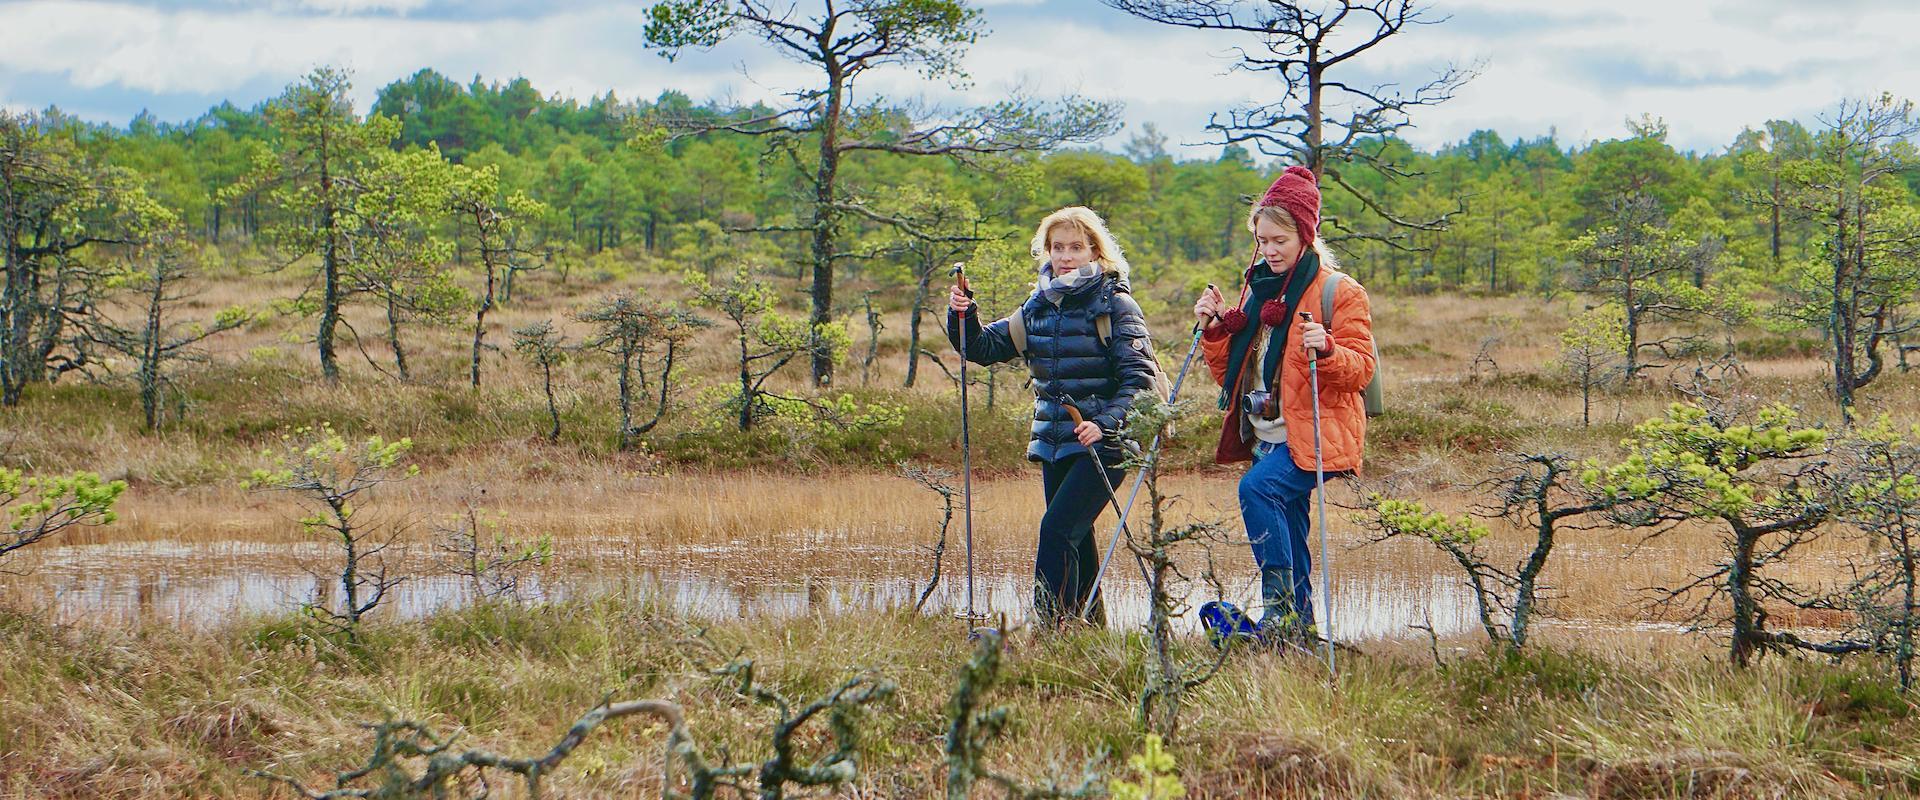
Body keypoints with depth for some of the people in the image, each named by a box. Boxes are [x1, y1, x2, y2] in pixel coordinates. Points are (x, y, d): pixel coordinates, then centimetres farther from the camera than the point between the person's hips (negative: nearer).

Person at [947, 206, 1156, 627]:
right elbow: (984, 348, 15)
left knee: (1057, 528, -18)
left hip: (1102, 444, -7)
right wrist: (962, 317, -5)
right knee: (1076, 543, 12)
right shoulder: (1038, 306, 12)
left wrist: (1105, 424, -26)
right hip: (1053, 444, 7)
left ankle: (1049, 628, -20)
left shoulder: (1115, 304, -6)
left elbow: (1140, 377, -12)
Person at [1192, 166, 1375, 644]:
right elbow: (1229, 373, 19)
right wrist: (1215, 330, 2)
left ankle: (1281, 600, -24)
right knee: (1287, 532, 8)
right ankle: (1300, 626, 15)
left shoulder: (1339, 293, -4)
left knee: (1258, 487, -28)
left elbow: (1361, 369, -9)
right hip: (1267, 436, 7)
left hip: (1314, 432, -7)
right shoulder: (1255, 289, 16)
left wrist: (1326, 350, -28)